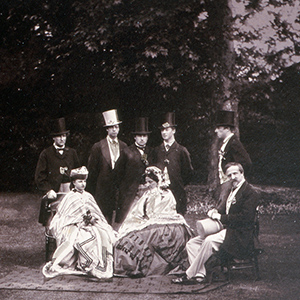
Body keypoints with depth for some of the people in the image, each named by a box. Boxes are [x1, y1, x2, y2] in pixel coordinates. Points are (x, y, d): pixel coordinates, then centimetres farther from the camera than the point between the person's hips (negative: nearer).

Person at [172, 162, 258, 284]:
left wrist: (221, 217, -16)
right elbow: (221, 209, 24)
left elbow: (245, 217, -19)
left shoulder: (250, 192, -9)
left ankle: (189, 275, -23)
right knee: (192, 243, -1)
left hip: (239, 235, -10)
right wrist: (214, 212, -2)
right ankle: (199, 275, -14)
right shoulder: (229, 190, 18)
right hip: (225, 229, 10)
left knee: (210, 241, -32)